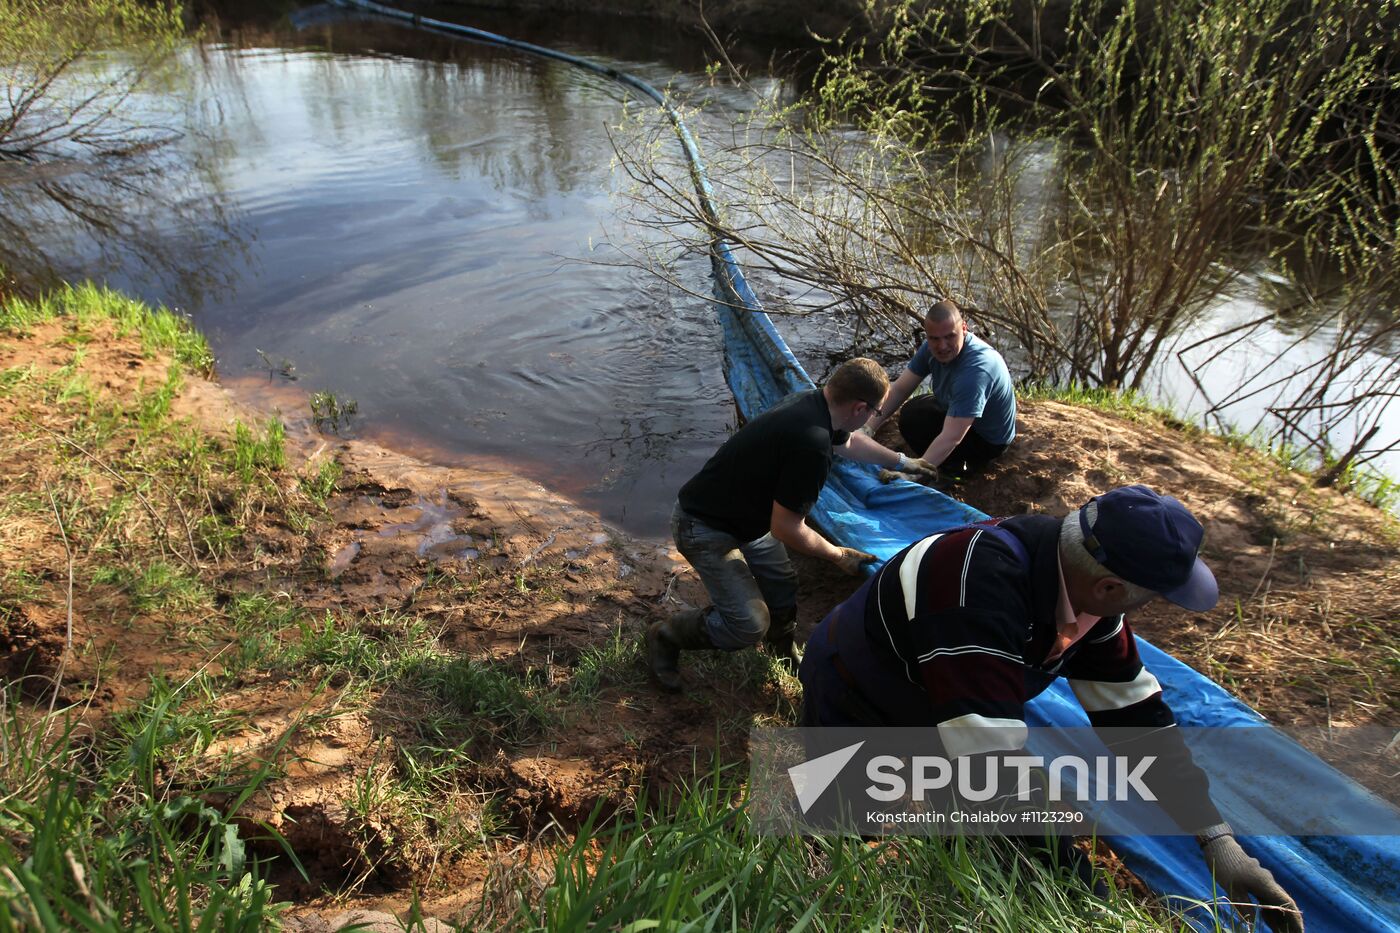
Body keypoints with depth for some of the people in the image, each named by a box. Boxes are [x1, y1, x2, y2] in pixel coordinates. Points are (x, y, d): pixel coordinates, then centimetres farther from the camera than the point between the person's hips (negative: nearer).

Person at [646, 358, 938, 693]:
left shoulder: (813, 401, -5)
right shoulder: (813, 444, -34)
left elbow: (848, 441, 21)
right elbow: (785, 529, -25)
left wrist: (901, 461, 31)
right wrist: (838, 555, -10)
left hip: (742, 515, 10)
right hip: (704, 529, -9)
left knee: (781, 587, 14)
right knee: (749, 626, -9)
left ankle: (784, 655, 40)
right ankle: (665, 635, 14)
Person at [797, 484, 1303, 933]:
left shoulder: (1081, 576, -17)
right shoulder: (980, 584, -43)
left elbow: (1135, 713, -7)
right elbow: (993, 765, -43)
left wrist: (1219, 840, -7)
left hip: (927, 705, 6)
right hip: (850, 709, -6)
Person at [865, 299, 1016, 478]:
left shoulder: (975, 370, -39)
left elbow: (951, 439, -43)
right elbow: (899, 389, -11)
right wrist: (870, 427, -24)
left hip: (988, 440, -8)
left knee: (911, 422, -19)